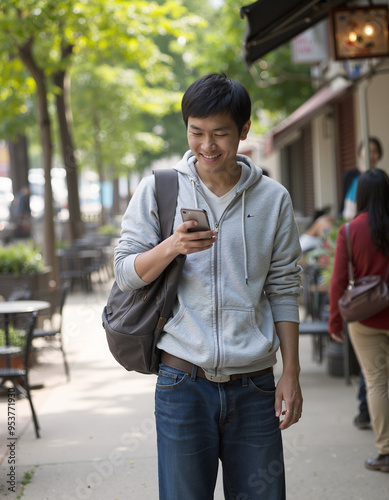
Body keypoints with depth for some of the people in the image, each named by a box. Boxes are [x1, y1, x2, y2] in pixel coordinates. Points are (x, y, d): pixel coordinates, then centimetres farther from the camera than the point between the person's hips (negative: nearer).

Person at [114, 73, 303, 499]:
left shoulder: (273, 199, 6)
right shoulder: (158, 189, 3)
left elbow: (283, 290, 9)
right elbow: (125, 273, 2)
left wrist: (291, 373, 5)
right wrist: (173, 246, -18)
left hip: (254, 386, 1)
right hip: (183, 383, -1)